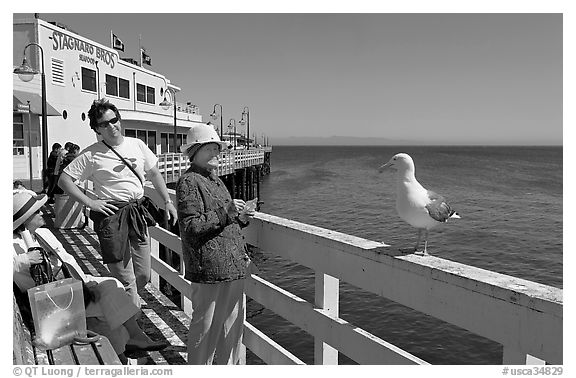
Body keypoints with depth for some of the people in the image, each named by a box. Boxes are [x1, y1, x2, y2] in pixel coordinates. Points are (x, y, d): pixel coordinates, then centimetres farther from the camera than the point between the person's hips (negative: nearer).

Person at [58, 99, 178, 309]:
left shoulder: (137, 145, 7)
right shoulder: (91, 155, -5)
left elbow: (154, 174, 17)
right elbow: (64, 179, -3)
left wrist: (168, 201, 11)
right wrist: (90, 203, -10)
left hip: (138, 213, 5)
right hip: (111, 215, -4)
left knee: (143, 276, 12)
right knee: (126, 282, 0)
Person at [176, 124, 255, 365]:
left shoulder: (215, 180, 19)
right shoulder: (189, 182, -10)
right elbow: (190, 227, -19)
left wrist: (240, 219, 8)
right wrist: (225, 213, -21)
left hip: (233, 267, 9)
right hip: (209, 270, -9)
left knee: (233, 325, 18)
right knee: (206, 328, 2)